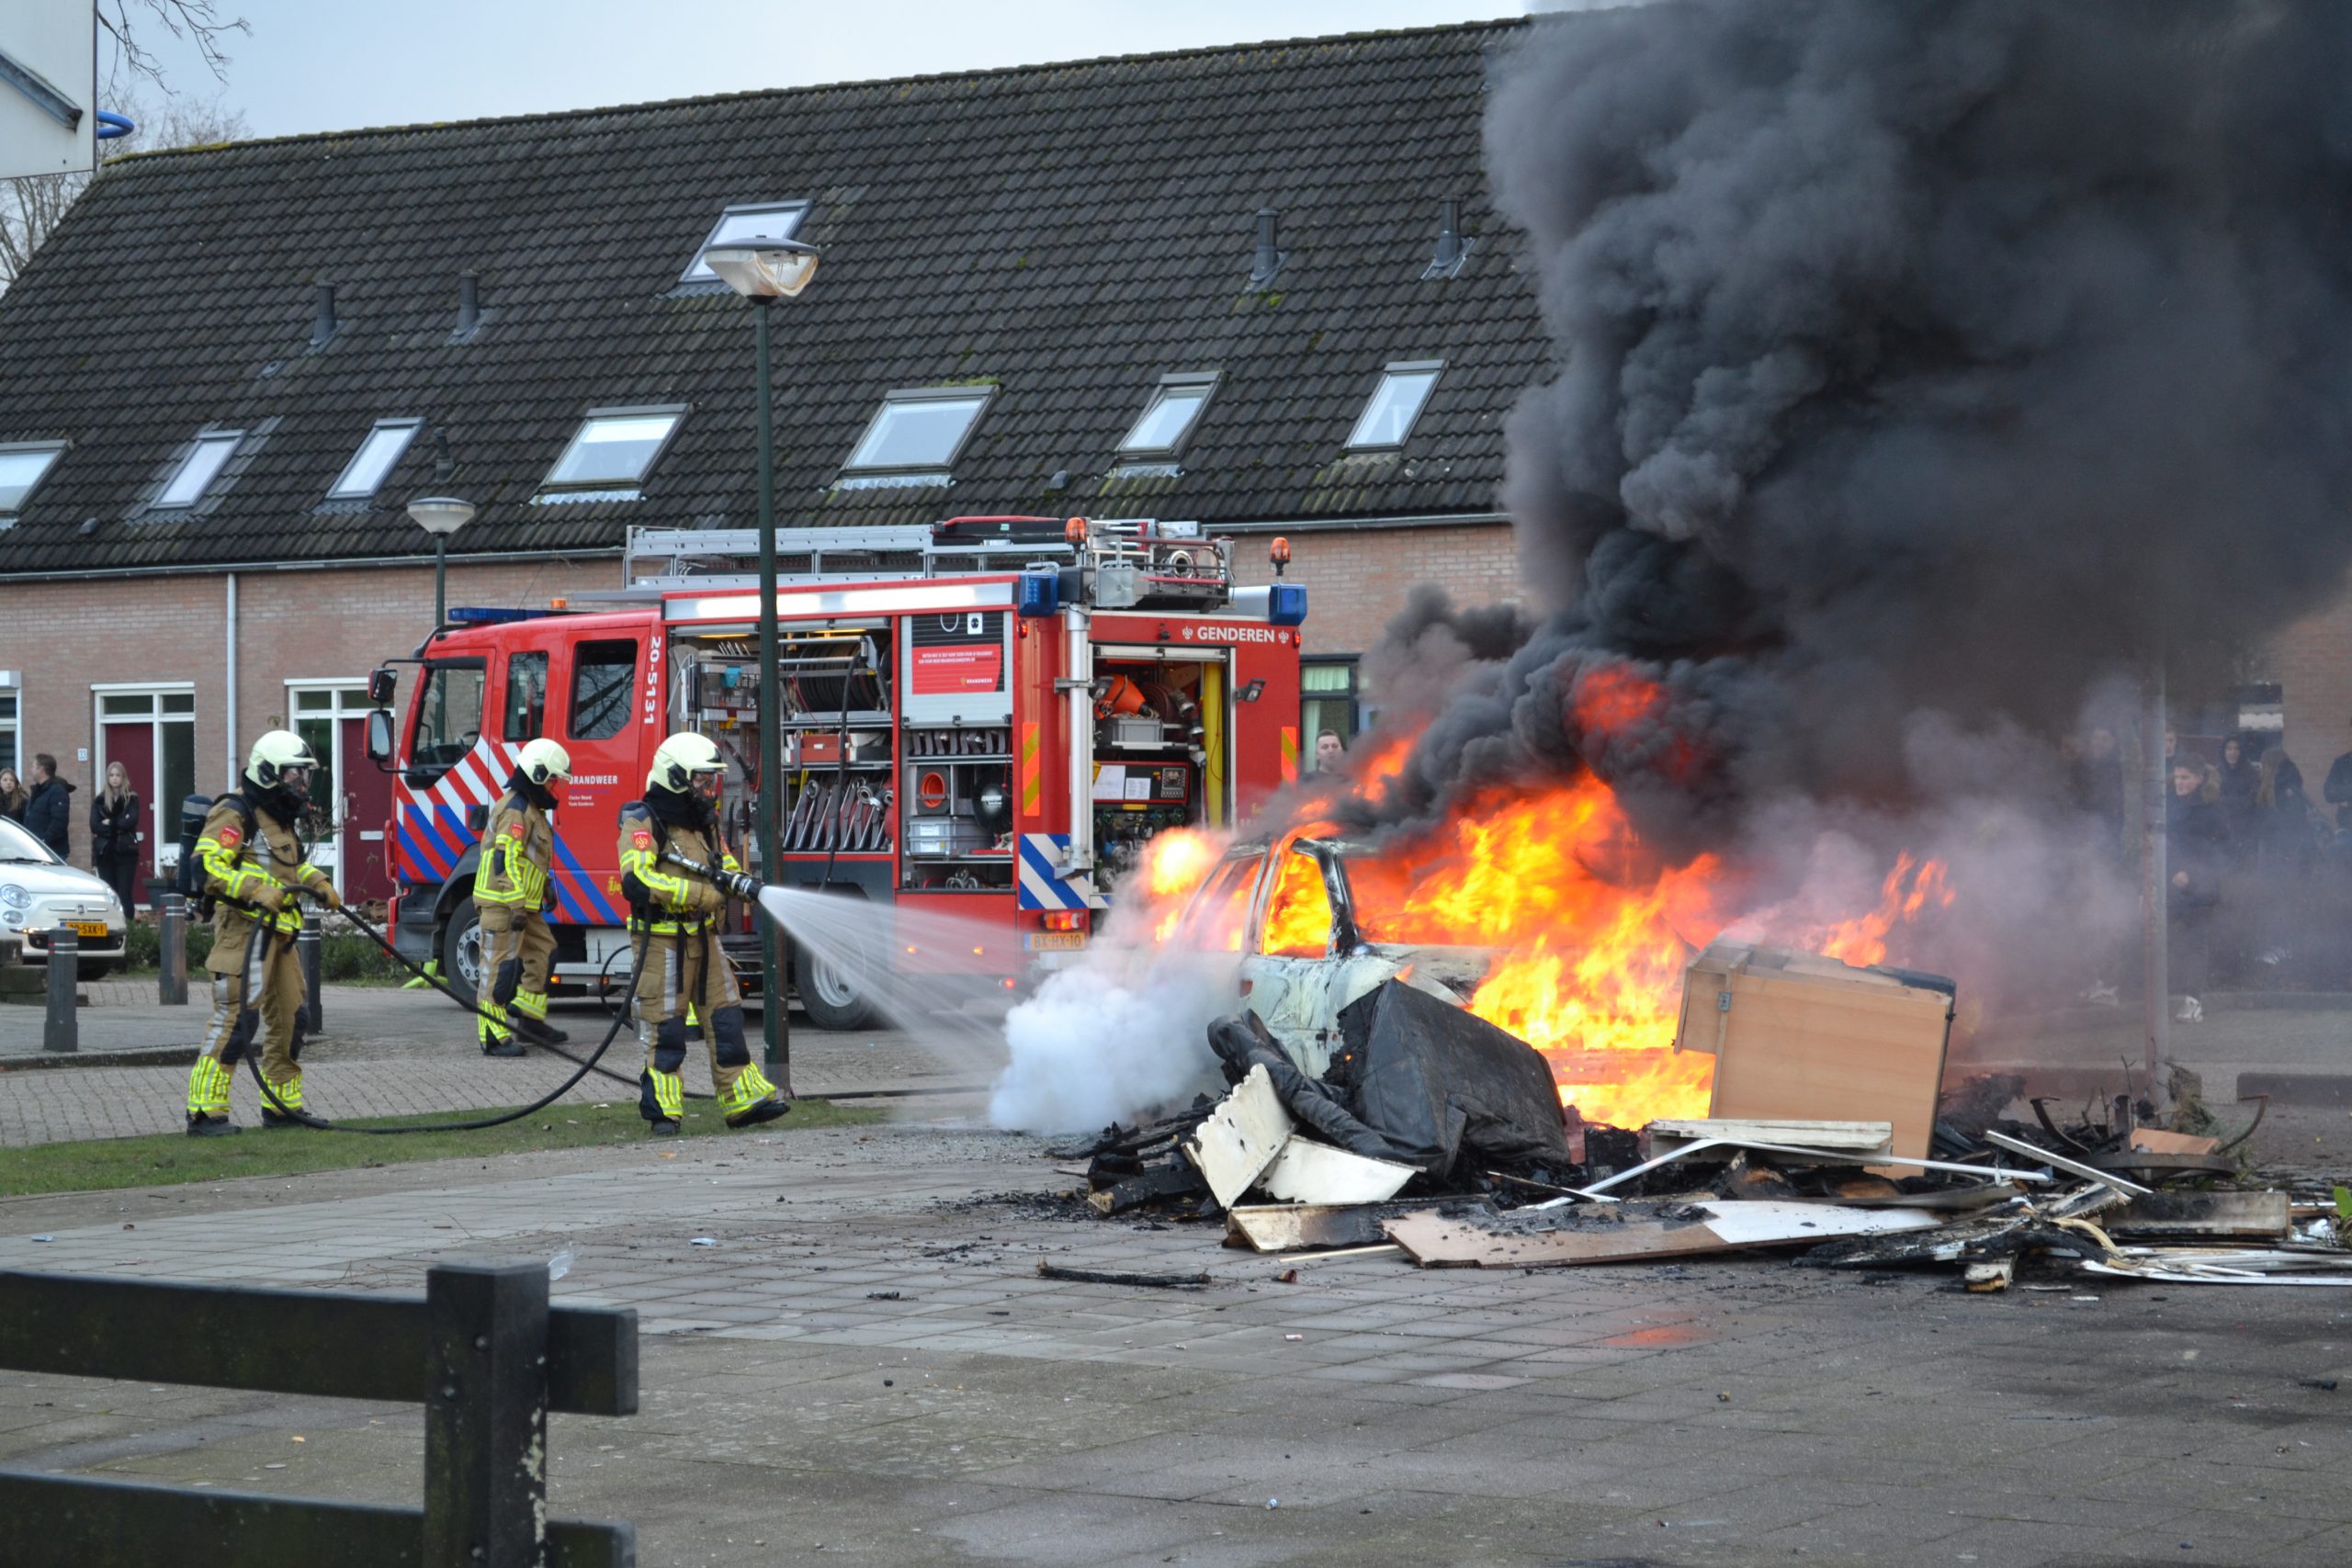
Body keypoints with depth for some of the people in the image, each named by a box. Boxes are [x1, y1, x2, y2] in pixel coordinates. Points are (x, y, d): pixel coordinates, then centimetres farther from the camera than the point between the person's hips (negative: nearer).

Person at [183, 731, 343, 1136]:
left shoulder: (280, 817, 20)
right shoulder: (235, 813, -11)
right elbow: (206, 867, -20)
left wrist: (319, 883, 19)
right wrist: (257, 891, -26)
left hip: (277, 933, 10)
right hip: (245, 929, -10)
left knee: (288, 1017, 13)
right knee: (237, 1017, -15)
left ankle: (282, 1105, 25)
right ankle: (204, 1111, -14)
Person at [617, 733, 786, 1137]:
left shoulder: (703, 822, 12)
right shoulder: (643, 823, -14)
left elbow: (725, 864, 23)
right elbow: (636, 880, -27)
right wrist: (702, 894, -29)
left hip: (703, 937, 7)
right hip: (661, 940, -7)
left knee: (725, 1019, 6)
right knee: (665, 1029, -3)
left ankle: (743, 1100, 9)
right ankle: (663, 1111, 4)